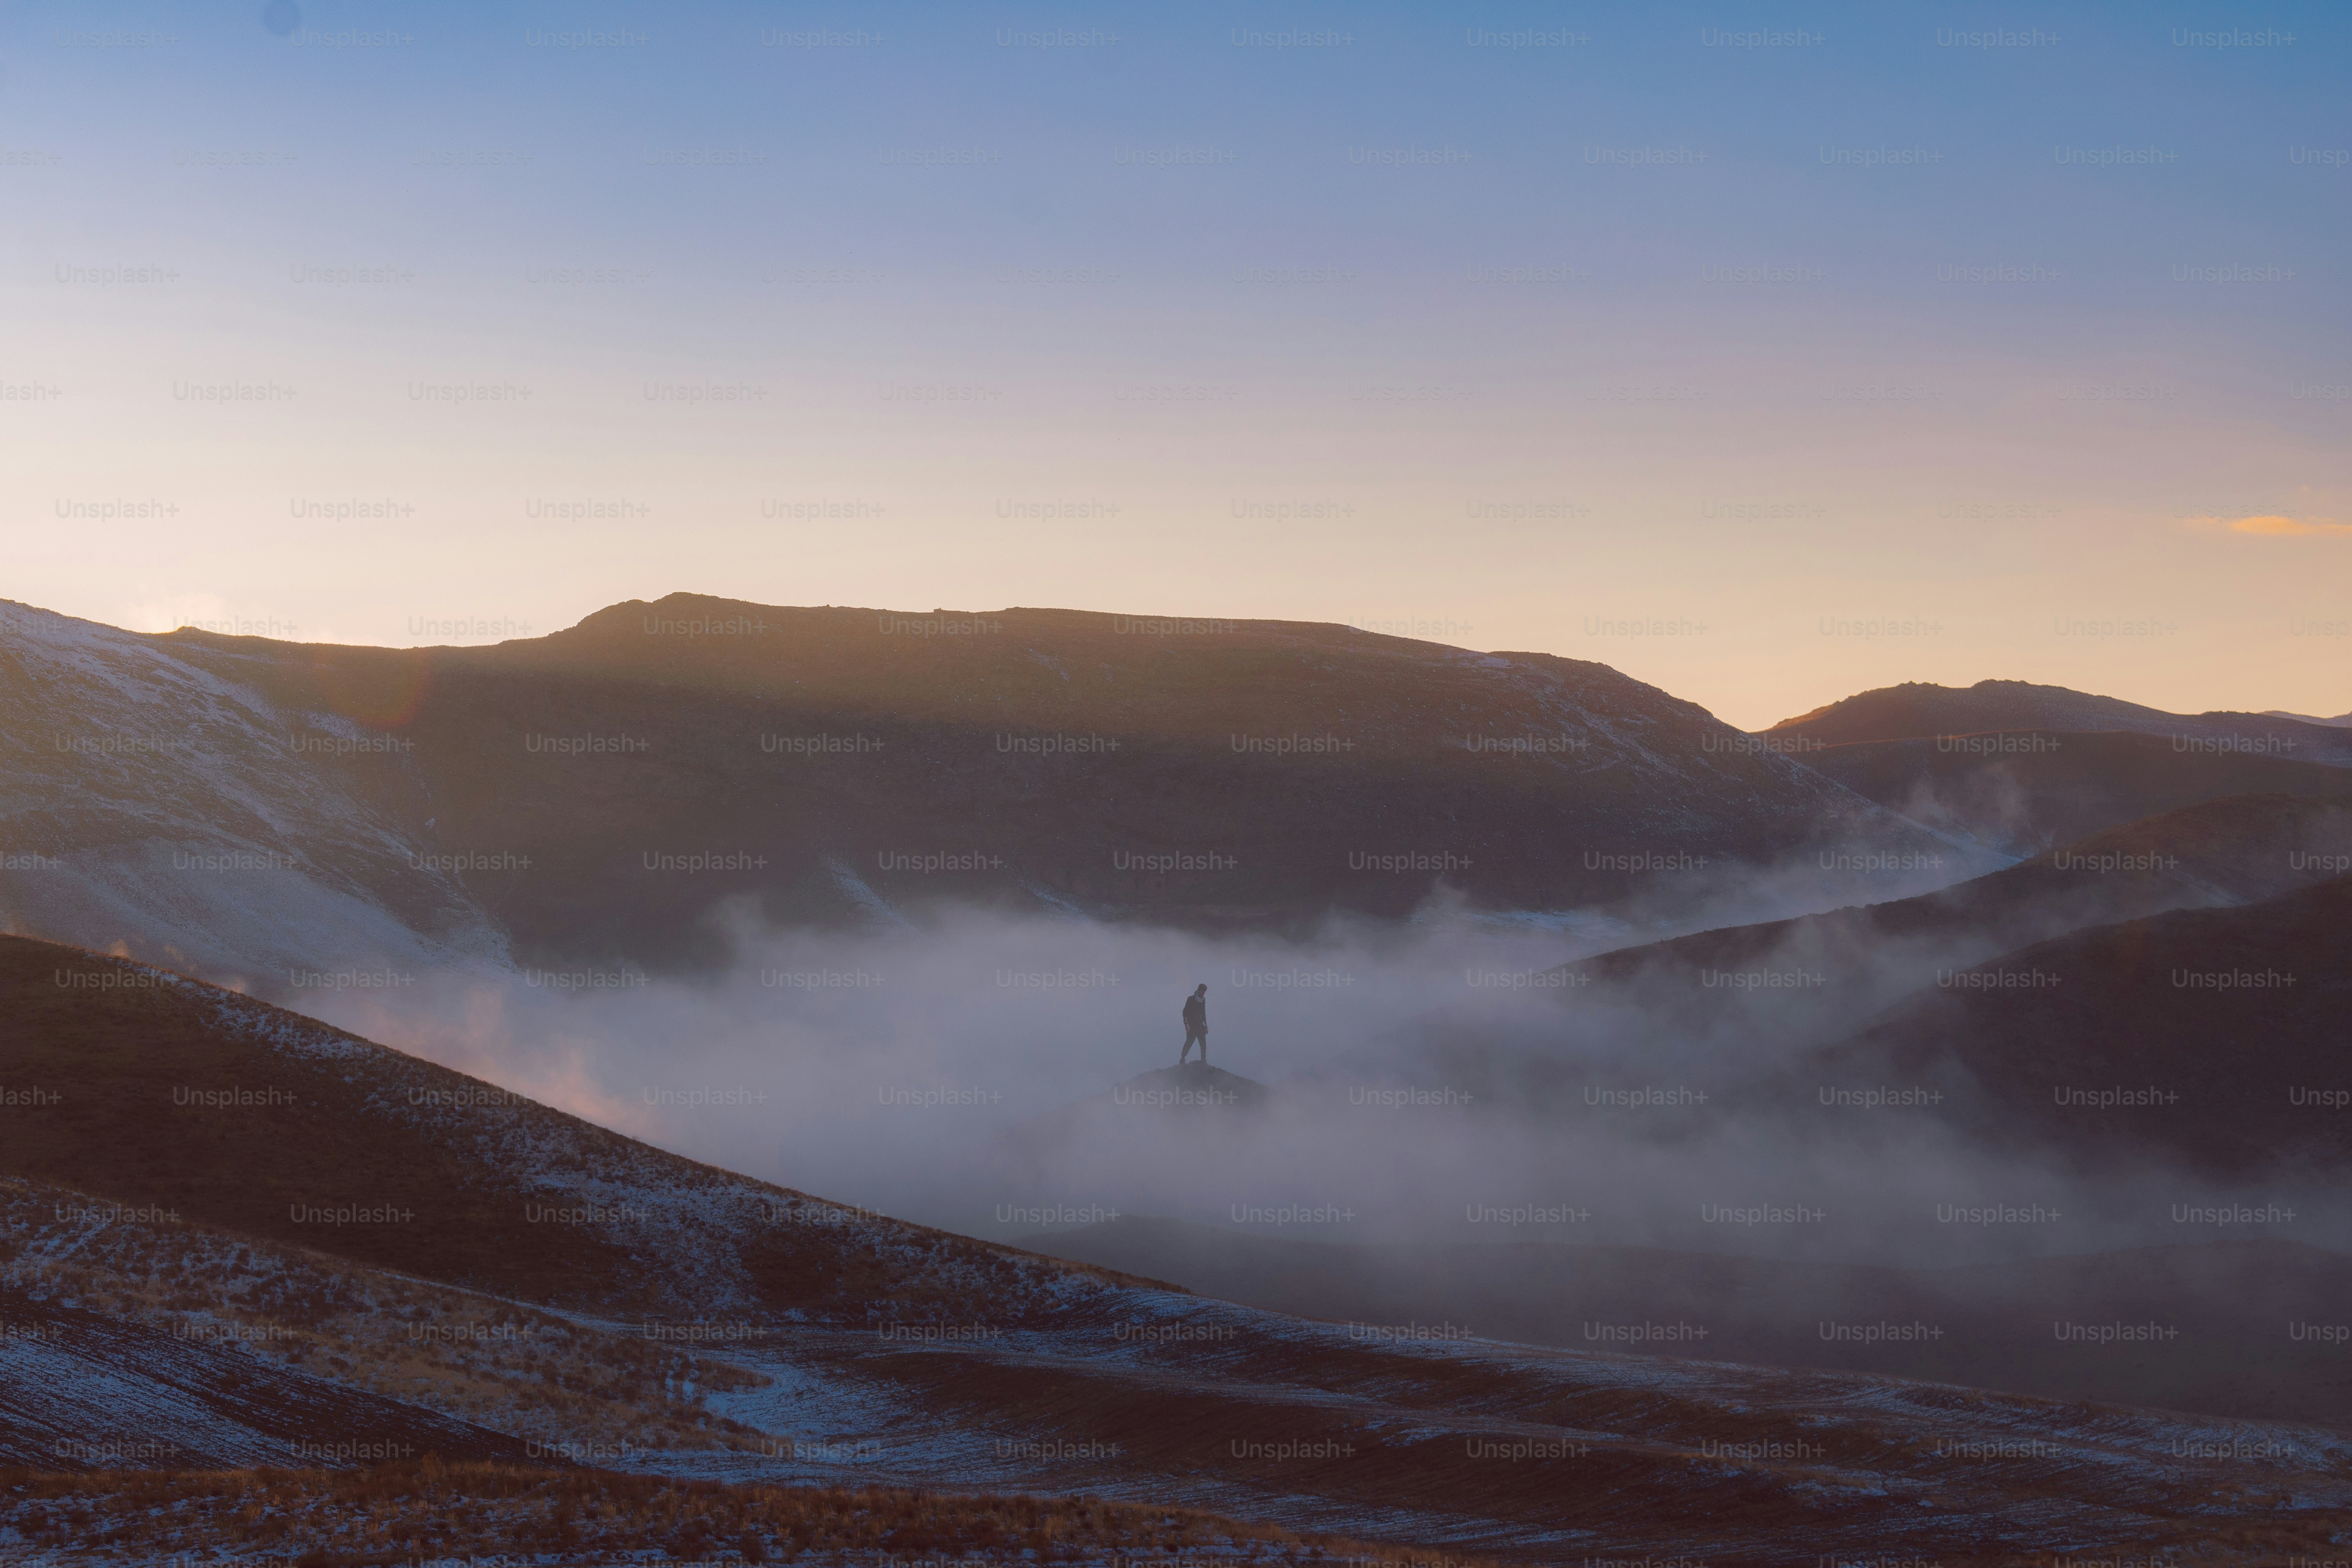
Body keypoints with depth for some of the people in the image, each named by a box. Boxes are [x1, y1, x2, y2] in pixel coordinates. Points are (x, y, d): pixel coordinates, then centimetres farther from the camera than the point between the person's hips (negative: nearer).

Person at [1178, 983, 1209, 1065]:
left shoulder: (1203, 1000, 12)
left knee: (1204, 1044, -1)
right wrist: (1186, 1024, -16)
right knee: (1189, 1043, -6)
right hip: (1192, 1026, -5)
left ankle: (1204, 1061, 5)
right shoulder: (1191, 999, -7)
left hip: (1200, 1026, 5)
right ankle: (1182, 1060, 5)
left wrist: (1206, 1025, 19)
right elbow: (1185, 1012, -8)